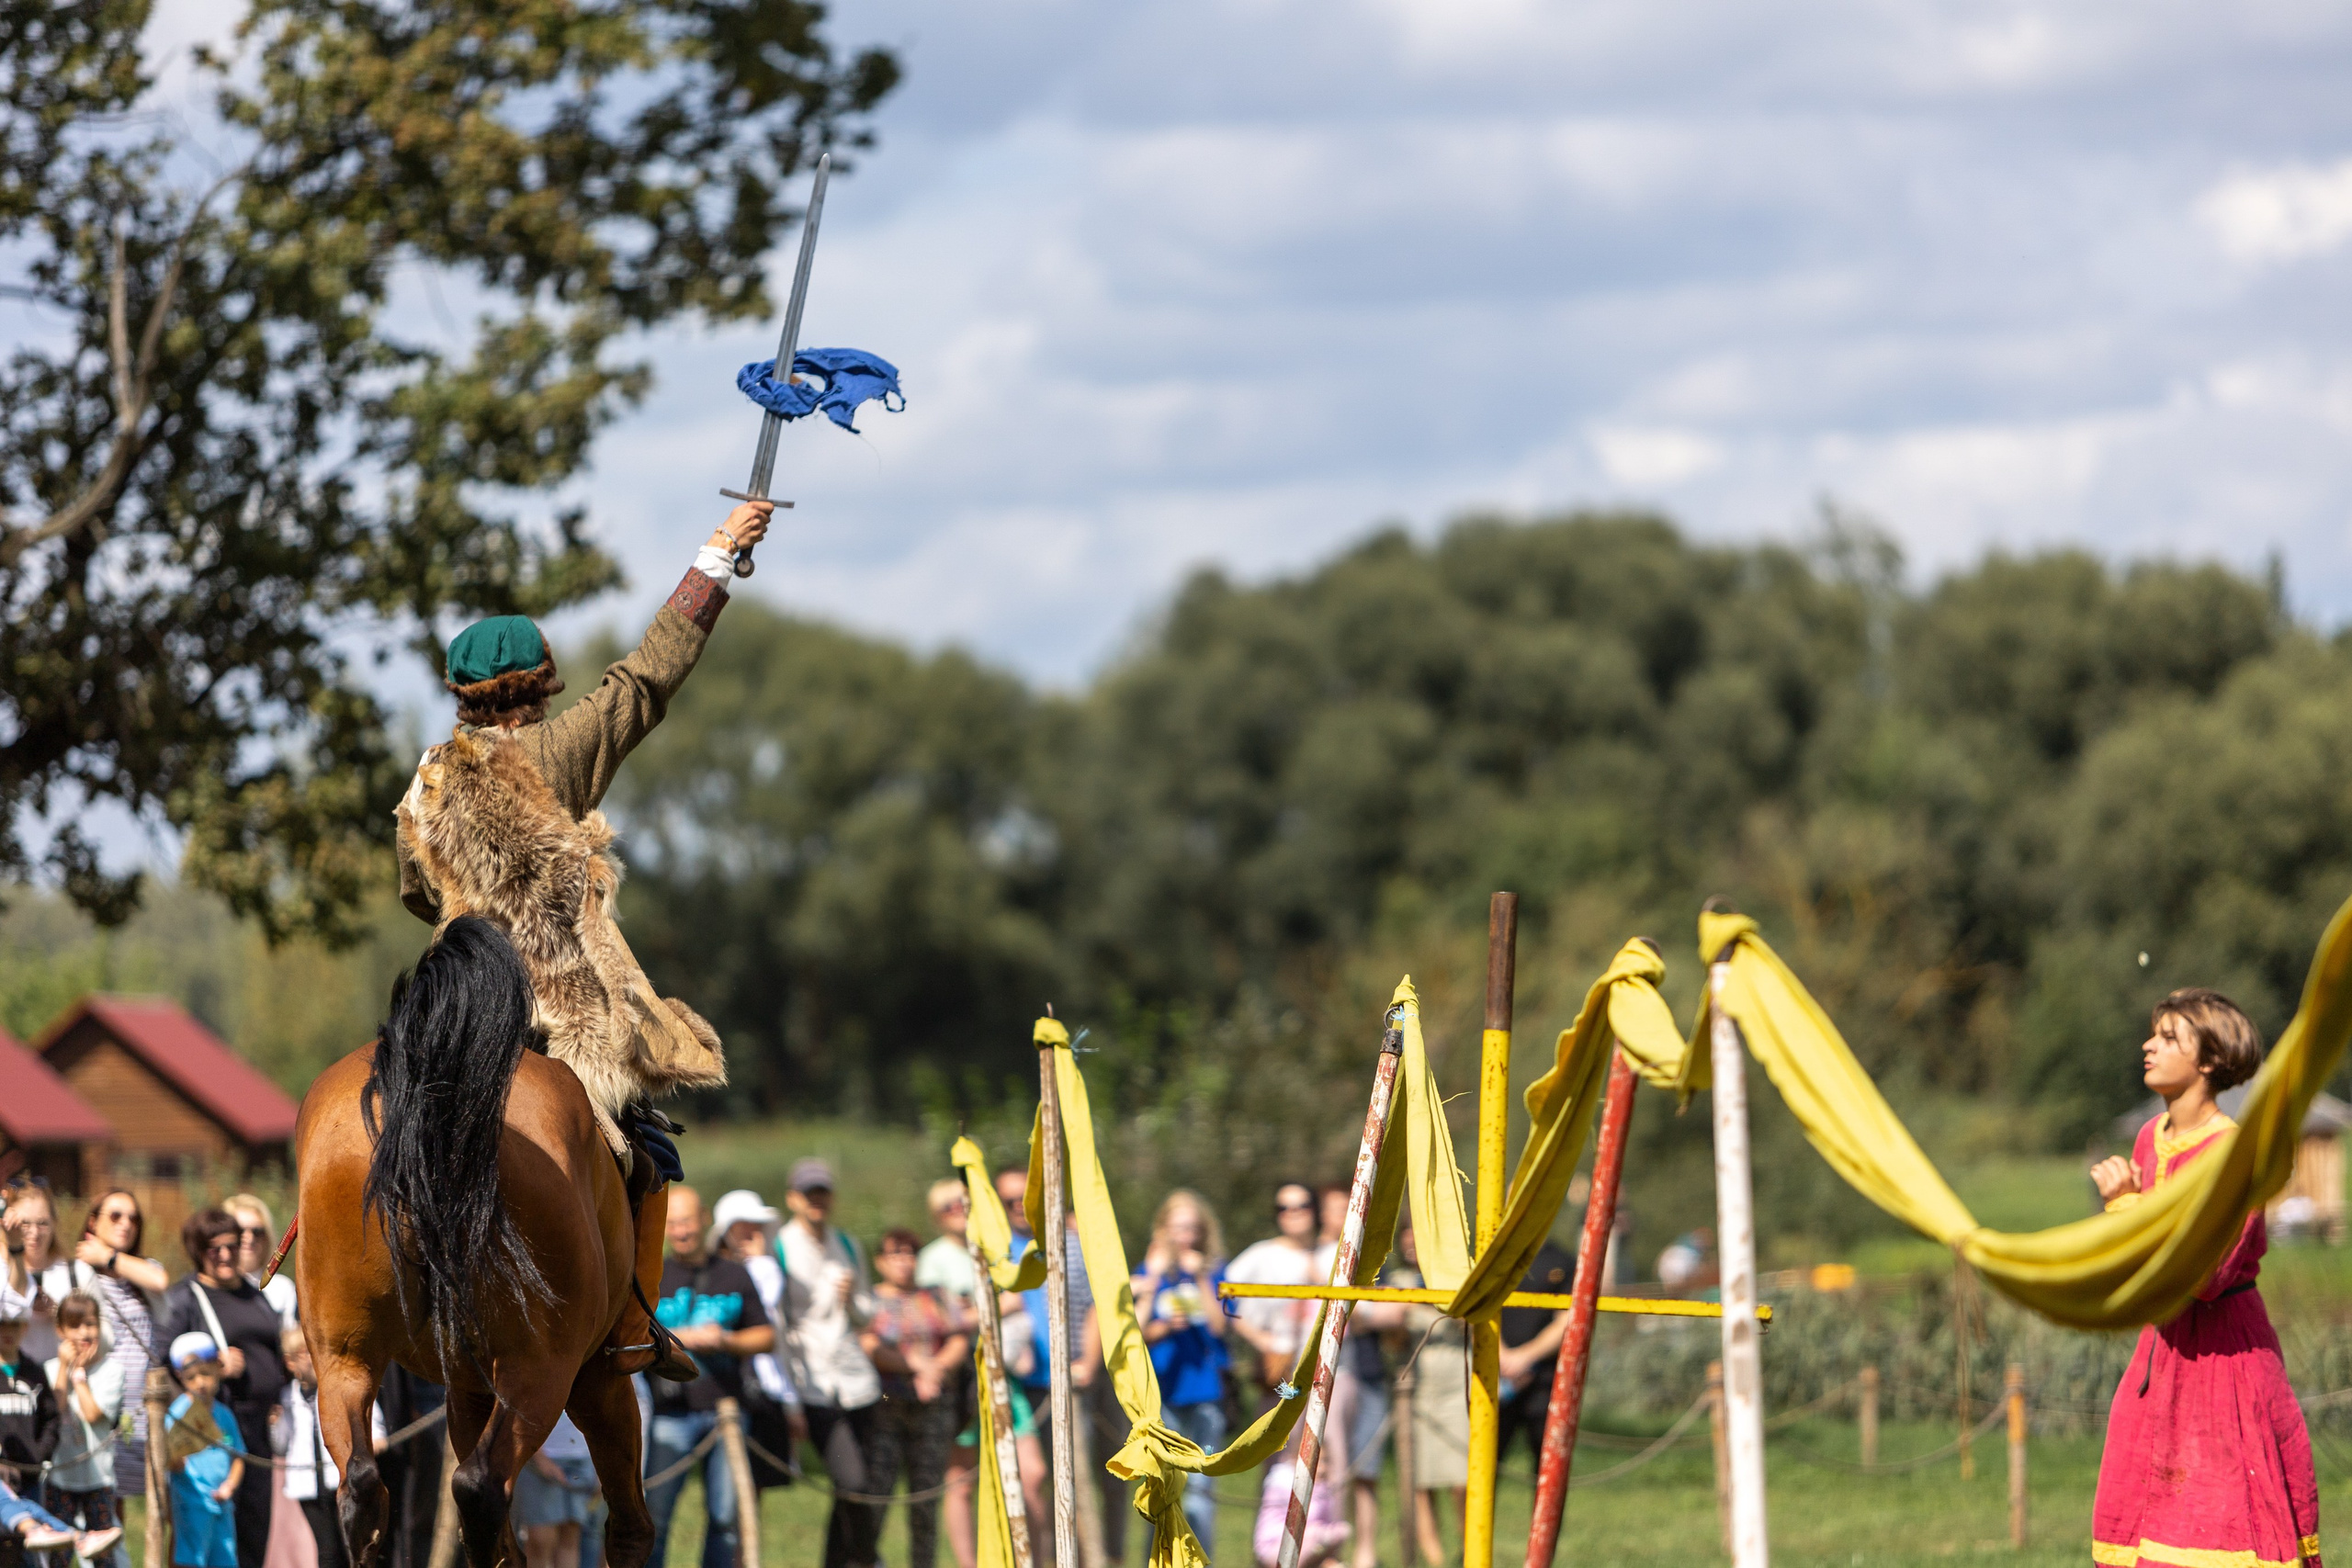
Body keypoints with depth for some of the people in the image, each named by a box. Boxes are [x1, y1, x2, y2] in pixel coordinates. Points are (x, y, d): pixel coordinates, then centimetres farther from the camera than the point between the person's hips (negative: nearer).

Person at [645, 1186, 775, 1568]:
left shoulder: (734, 1276, 13)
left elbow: (766, 1336, 13)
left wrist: (726, 1341, -6)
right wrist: (683, 1337, -13)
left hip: (725, 1407, 2)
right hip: (672, 1413, -2)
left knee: (725, 1515, 1)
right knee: (654, 1514, -8)